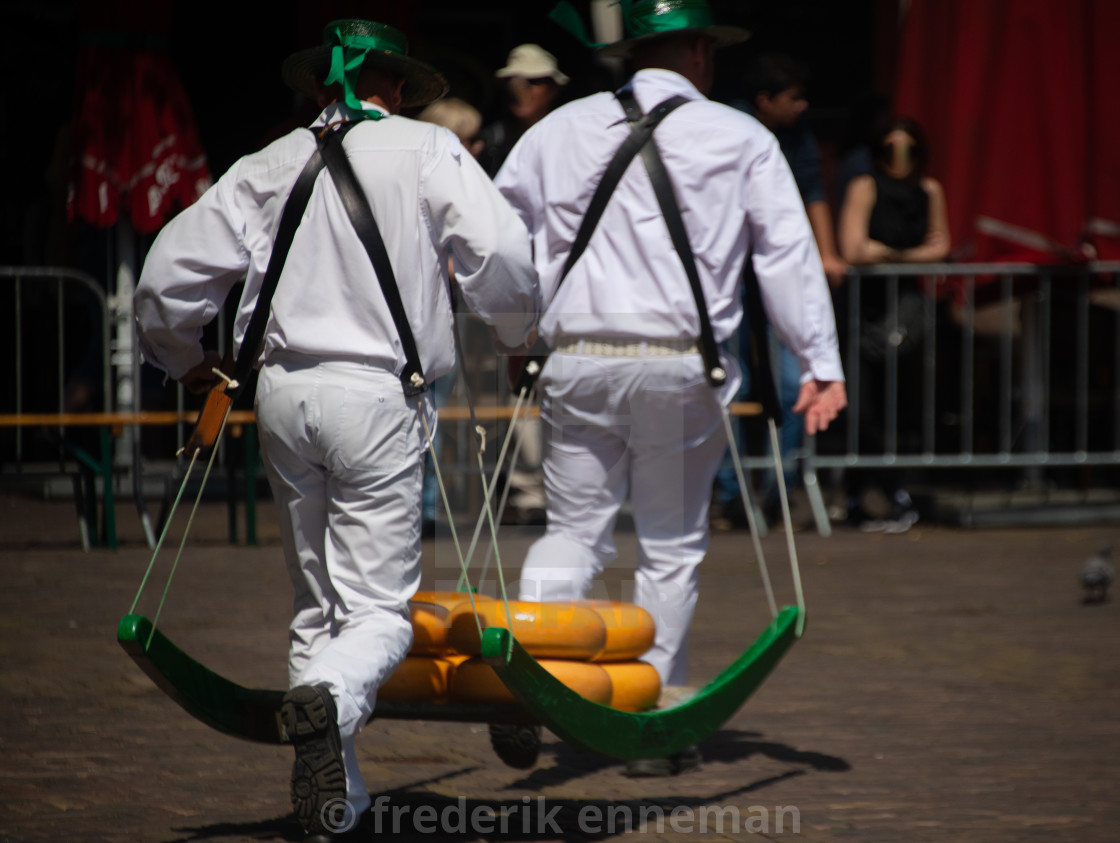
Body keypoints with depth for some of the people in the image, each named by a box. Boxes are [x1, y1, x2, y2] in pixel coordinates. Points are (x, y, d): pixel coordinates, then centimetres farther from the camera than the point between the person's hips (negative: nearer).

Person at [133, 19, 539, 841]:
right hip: (378, 395, -4)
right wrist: (520, 337, 10)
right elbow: (501, 255, -10)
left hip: (284, 392, 4)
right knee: (379, 610, -3)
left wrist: (186, 362, 28)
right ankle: (330, 698, -36)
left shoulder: (269, 168, 11)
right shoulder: (427, 150, 2)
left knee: (316, 604, 15)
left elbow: (170, 273, 9)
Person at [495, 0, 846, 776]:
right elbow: (789, 252, 0)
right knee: (672, 545, 9)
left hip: (578, 360, 2)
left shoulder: (562, 130, 9)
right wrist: (822, 364, 0)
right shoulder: (741, 140, 3)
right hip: (681, 364, -2)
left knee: (573, 529, 12)